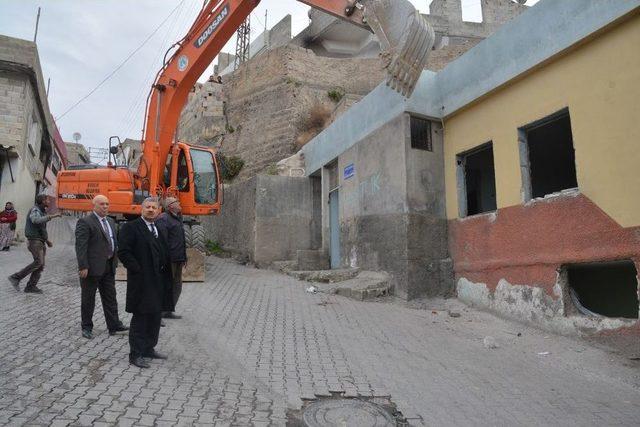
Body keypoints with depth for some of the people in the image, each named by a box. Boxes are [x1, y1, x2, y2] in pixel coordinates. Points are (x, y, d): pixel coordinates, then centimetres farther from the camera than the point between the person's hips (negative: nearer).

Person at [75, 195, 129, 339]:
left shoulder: (111, 221, 14)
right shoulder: (85, 222, -11)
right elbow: (80, 246, -16)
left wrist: (115, 261, 13)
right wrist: (83, 266, -21)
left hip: (109, 267, 7)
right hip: (92, 267, -7)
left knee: (110, 297, 11)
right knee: (88, 299, 8)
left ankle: (114, 325, 19)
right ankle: (87, 327, 21)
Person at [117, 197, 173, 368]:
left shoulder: (160, 229, 15)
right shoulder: (130, 228, -7)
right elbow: (123, 252, -14)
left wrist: (165, 270, 9)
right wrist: (138, 270, -16)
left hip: (158, 281, 7)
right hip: (141, 282, -7)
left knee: (155, 316, 14)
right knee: (140, 317, -1)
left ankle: (149, 349, 28)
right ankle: (135, 355, 10)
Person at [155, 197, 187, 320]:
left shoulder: (177, 218, 18)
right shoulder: (163, 219, -12)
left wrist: (183, 258, 21)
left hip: (177, 260, 9)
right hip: (168, 260, -9)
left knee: (176, 287, 14)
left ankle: (167, 312, 25)